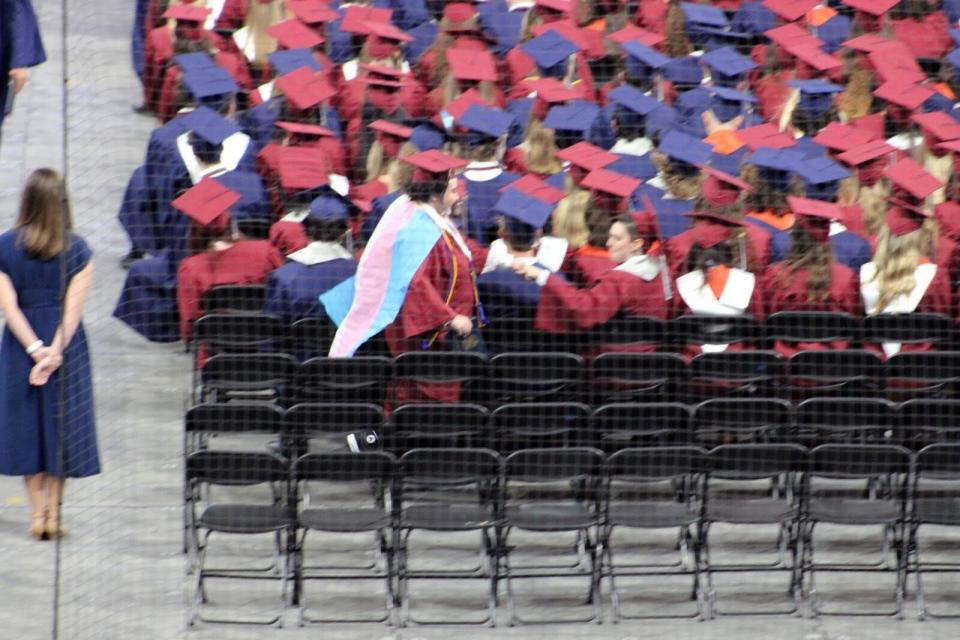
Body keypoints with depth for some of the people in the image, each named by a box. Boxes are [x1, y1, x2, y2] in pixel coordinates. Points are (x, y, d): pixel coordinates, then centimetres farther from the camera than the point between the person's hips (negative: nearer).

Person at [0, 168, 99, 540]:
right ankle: (54, 514, 10)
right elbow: (74, 308, -13)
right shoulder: (77, 250, -7)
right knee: (61, 424, 10)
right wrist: (54, 352, -14)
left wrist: (35, 349, -12)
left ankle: (38, 514, 9)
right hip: (67, 345, 0)